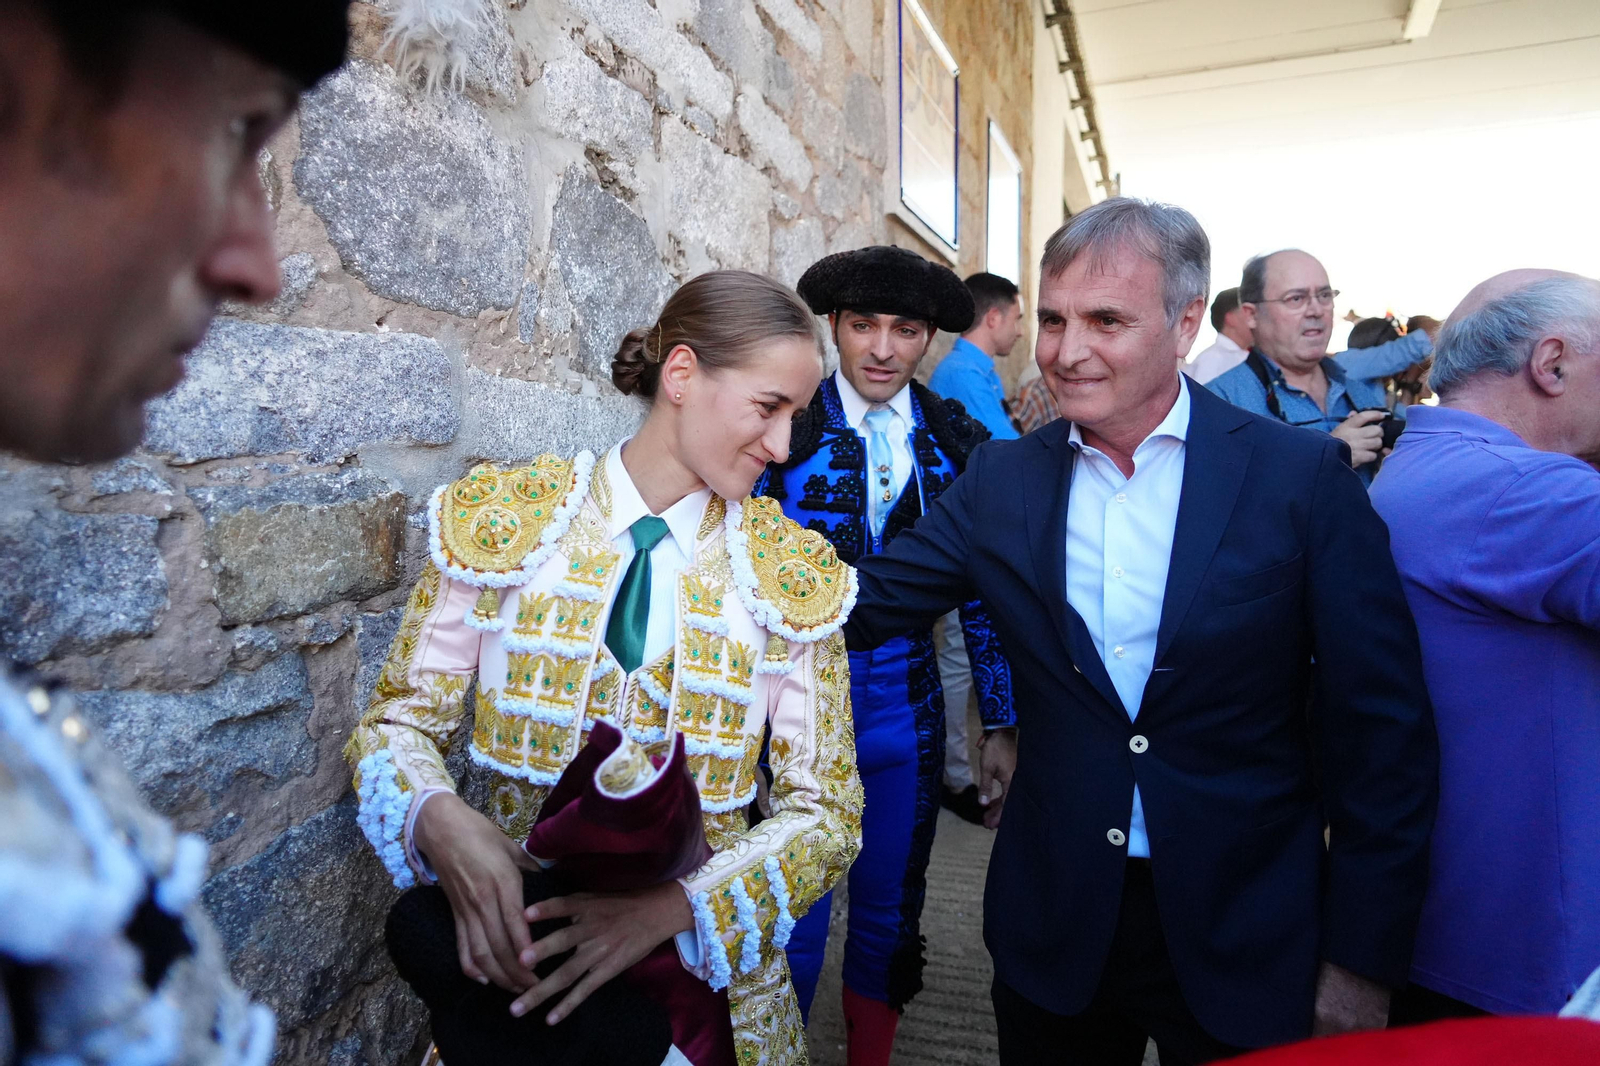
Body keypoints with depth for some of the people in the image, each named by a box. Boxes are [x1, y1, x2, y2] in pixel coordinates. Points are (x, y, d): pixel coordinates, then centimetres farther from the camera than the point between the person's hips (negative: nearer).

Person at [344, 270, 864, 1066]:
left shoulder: (794, 573, -10)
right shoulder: (503, 520, -10)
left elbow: (826, 811, -8)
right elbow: (397, 722, -3)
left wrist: (677, 904, -22)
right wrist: (438, 821, -23)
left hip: (704, 972, 0)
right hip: (509, 957, 0)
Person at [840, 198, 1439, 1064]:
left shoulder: (1303, 478, -10)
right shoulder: (1002, 479, -2)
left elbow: (1381, 729, -8)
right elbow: (866, 604, -3)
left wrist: (1362, 959, -6)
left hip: (1247, 937, -1)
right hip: (1054, 930, 2)